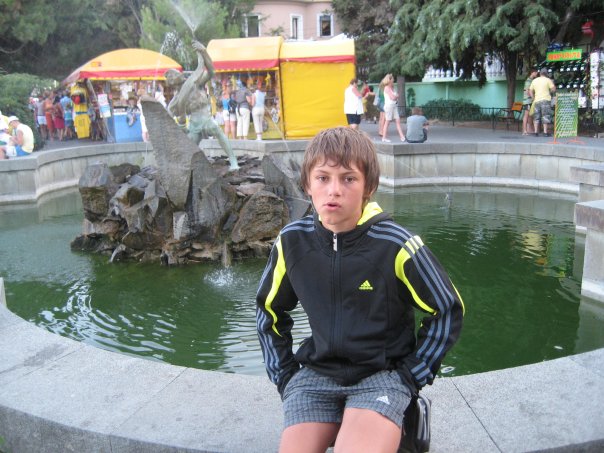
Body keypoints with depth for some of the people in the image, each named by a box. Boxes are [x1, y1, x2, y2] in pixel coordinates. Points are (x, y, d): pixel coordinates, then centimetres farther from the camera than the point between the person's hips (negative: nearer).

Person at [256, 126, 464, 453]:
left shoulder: (395, 246, -15)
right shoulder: (292, 242, -5)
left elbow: (448, 311, -1)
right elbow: (269, 309, 13)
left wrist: (412, 375, -3)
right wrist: (282, 374, 7)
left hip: (382, 374, -3)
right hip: (316, 372, 3)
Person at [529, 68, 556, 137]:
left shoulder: (534, 80, 11)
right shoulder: (548, 80, -1)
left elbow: (531, 91, 11)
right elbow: (553, 89, -5)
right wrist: (549, 91, 14)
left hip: (537, 100, 4)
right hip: (546, 100, -4)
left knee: (536, 116, 8)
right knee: (546, 116, -1)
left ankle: (536, 132, 4)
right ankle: (545, 132, -4)